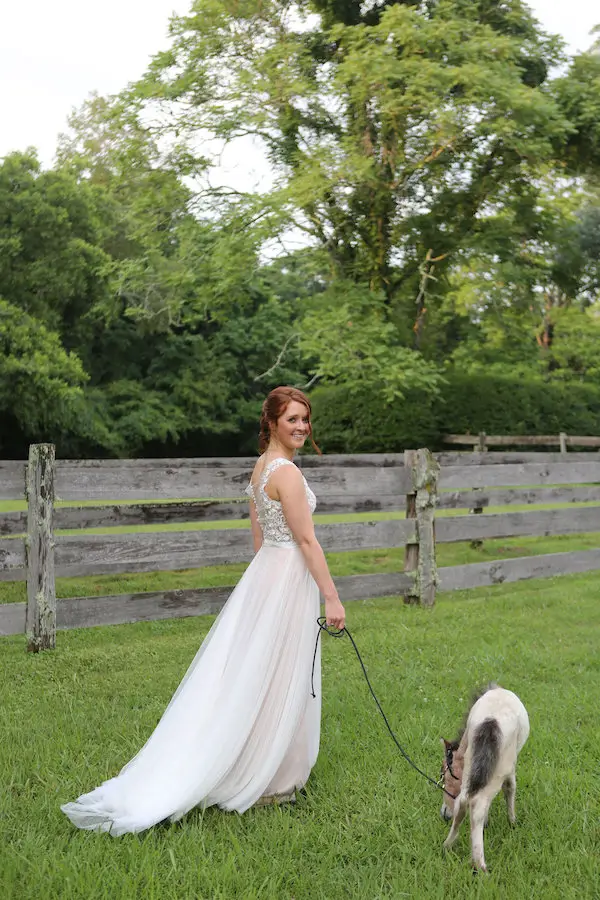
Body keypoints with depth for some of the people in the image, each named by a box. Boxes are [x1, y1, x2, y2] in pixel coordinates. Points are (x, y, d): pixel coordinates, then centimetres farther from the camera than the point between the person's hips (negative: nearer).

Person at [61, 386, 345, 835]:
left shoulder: (261, 466, 11)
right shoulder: (287, 472, -18)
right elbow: (307, 540, -19)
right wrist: (333, 598, -16)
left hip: (265, 571, 9)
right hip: (289, 579, -9)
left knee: (247, 676, 14)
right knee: (275, 682, 1)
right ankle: (264, 783, 12)